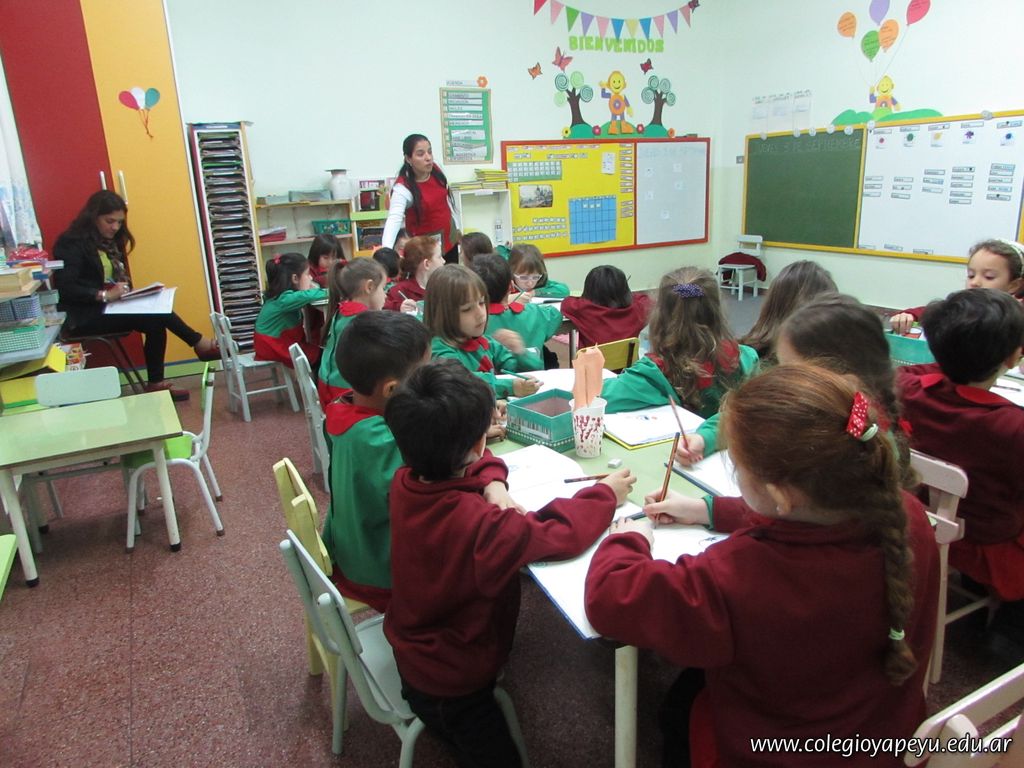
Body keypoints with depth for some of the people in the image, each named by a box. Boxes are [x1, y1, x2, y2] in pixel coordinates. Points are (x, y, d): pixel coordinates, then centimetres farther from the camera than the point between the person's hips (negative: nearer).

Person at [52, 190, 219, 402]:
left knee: (156, 324, -21)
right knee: (155, 316, -26)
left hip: (109, 308, 7)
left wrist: (123, 290, -7)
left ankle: (156, 384, -17)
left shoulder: (111, 241, 15)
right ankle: (200, 344, -11)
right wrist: (104, 295, -27)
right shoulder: (71, 243, -9)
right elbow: (64, 288, -18)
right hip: (85, 316, -7)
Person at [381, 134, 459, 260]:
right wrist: (386, 250, -58)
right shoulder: (403, 188, -27)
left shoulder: (435, 169, -8)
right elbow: (394, 218, -42)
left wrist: (456, 227, 17)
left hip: (449, 237, 7)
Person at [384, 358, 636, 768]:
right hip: (451, 684, -6)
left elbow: (450, 471, 3)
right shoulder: (483, 526, -39)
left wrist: (489, 484, -17)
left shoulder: (404, 482, -17)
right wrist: (605, 494, -11)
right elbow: (563, 534, -29)